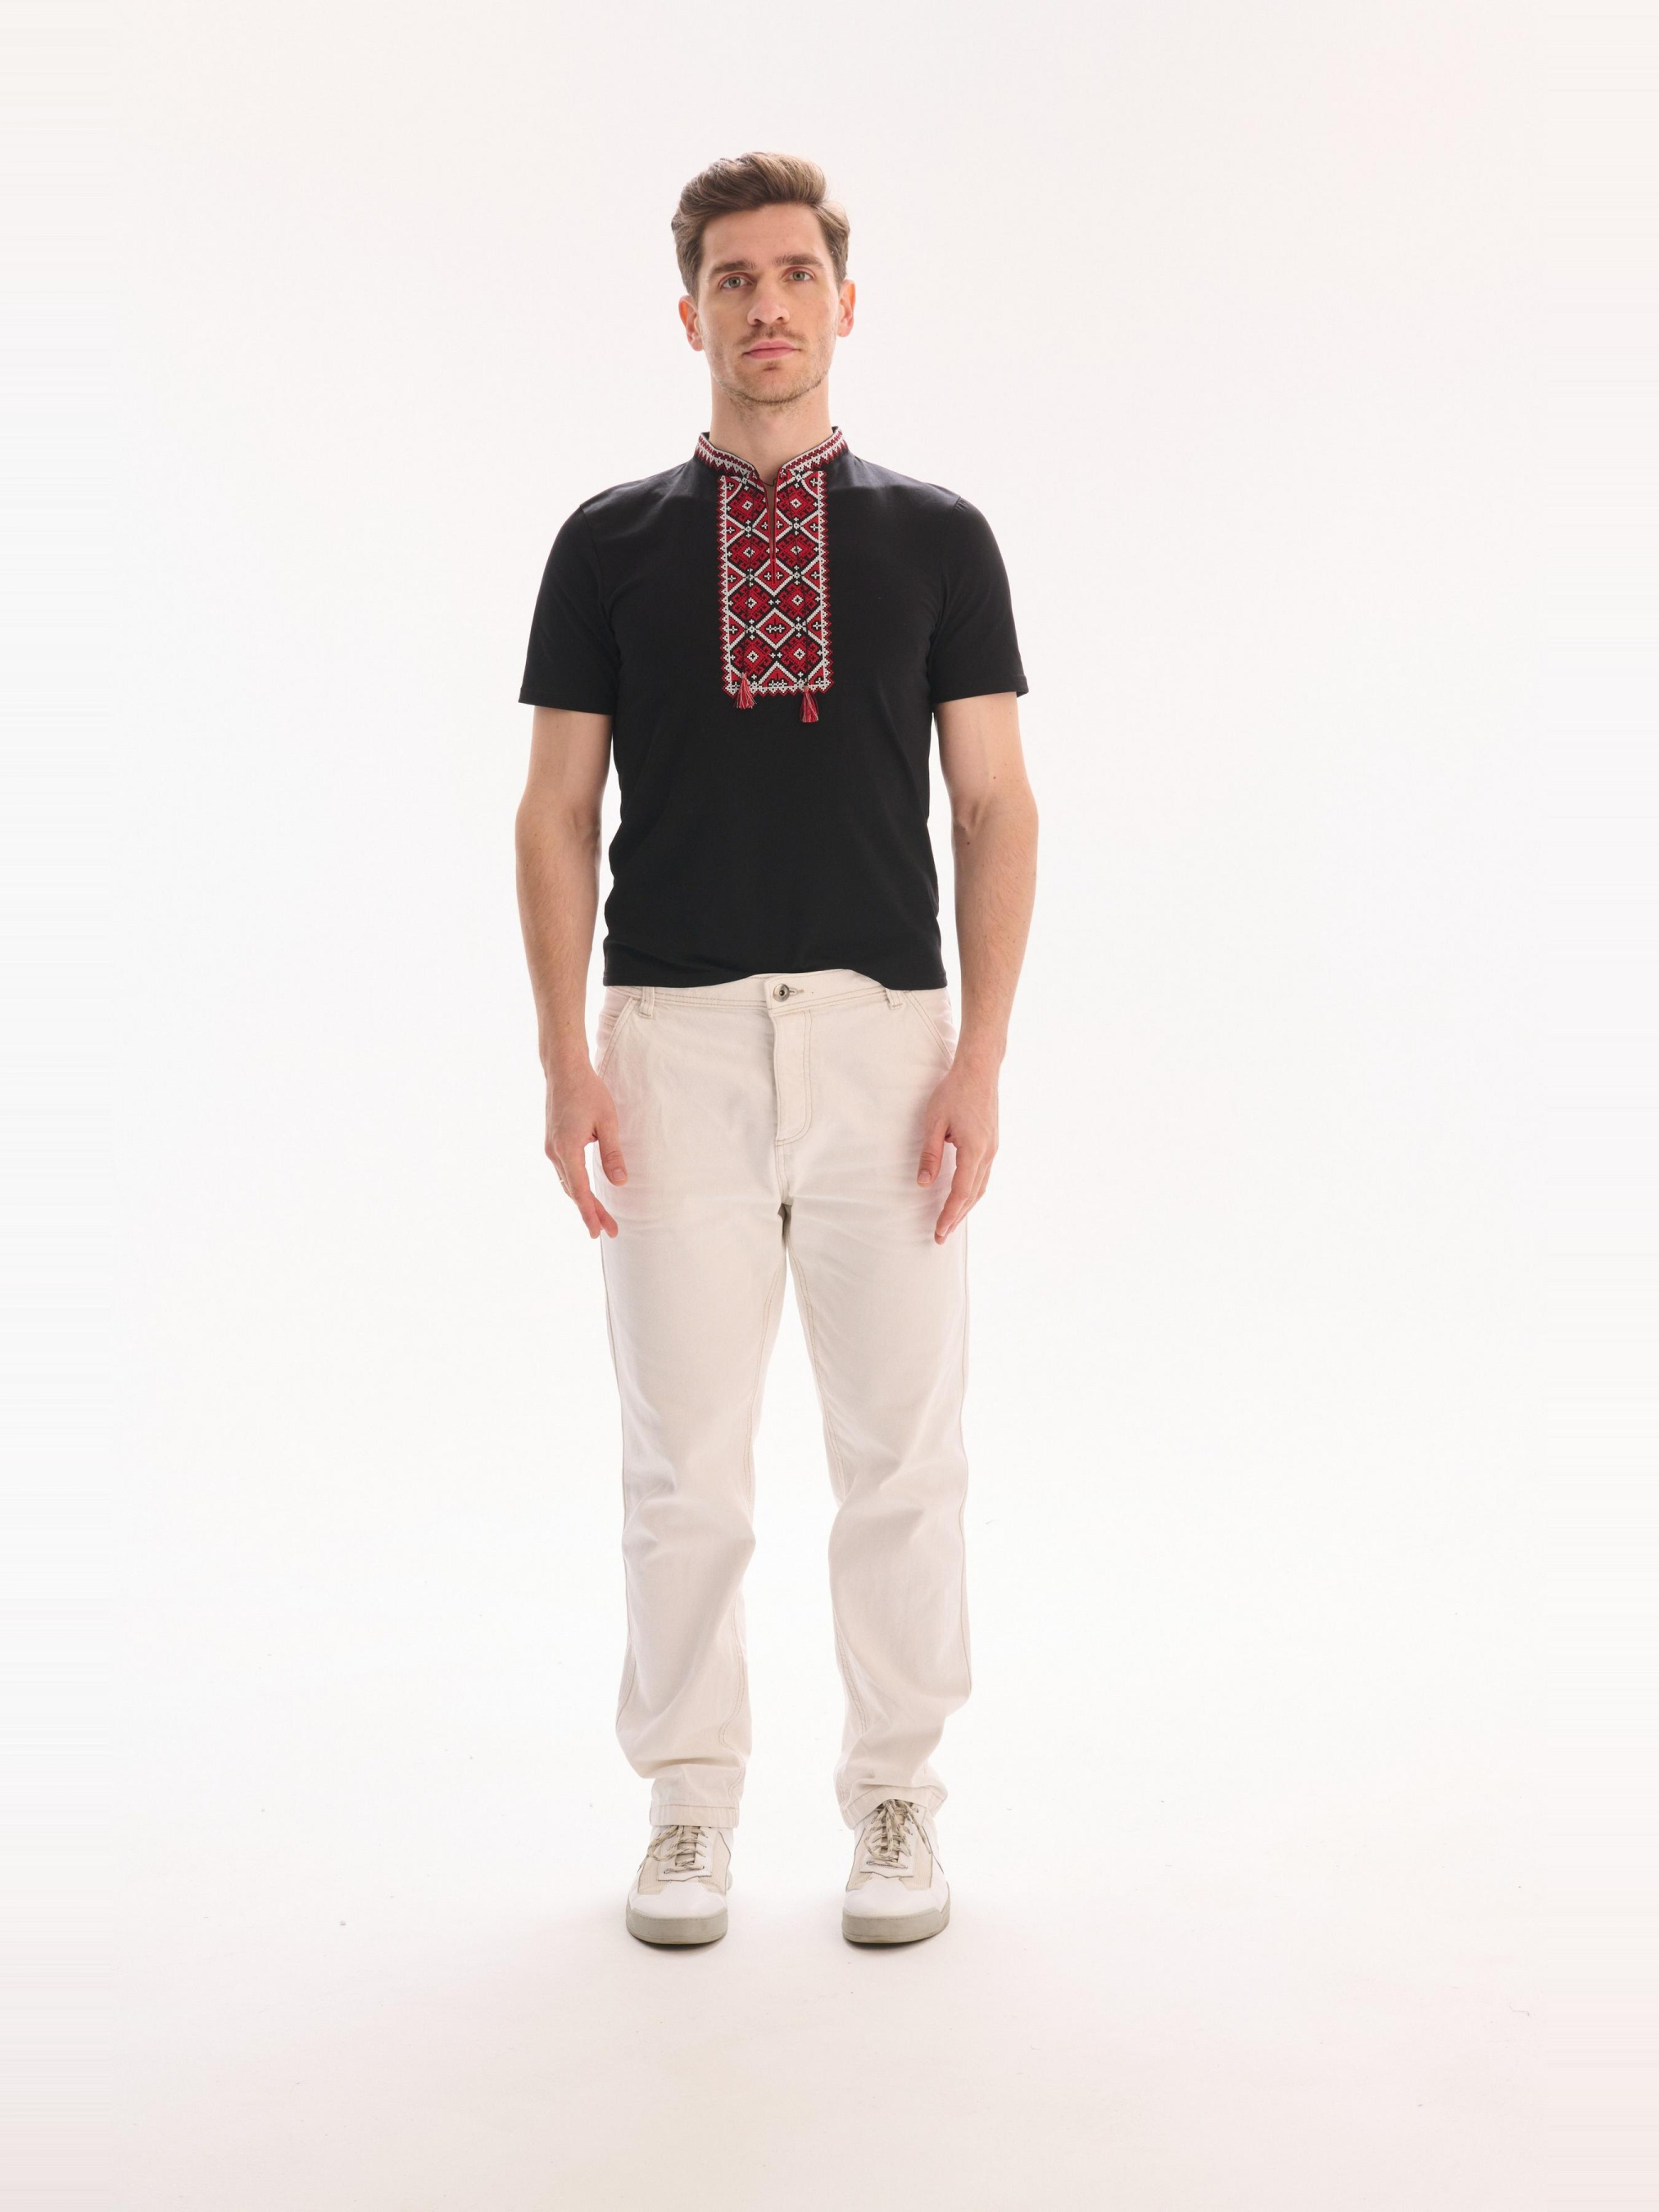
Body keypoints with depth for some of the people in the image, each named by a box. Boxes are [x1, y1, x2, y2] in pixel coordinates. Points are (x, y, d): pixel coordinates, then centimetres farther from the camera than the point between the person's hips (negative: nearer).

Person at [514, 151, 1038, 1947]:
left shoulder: (938, 539, 7)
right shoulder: (611, 544, 7)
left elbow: (994, 806, 4)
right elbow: (557, 814, 5)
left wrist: (983, 1054, -6)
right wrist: (566, 1061, -5)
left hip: (886, 1037, 0)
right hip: (675, 1041, 0)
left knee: (901, 1447, 6)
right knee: (682, 1455, 4)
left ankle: (894, 1799, 21)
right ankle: (686, 1809, 20)